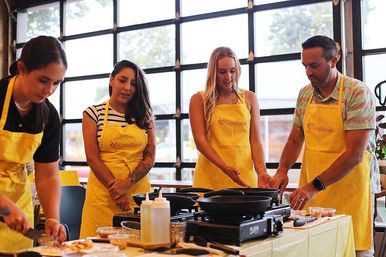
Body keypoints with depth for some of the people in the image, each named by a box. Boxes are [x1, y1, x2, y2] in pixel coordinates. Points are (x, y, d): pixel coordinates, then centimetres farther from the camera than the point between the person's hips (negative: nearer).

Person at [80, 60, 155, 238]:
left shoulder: (145, 115, 8)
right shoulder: (94, 113, 2)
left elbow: (150, 156, 3)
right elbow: (92, 158, -3)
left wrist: (127, 184, -10)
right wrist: (116, 189, -9)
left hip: (138, 190, 2)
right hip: (104, 192, -2)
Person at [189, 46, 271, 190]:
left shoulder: (249, 98, 9)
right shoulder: (199, 100, 2)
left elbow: (255, 140, 6)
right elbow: (200, 140, -7)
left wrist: (261, 171, -10)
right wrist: (225, 167, -20)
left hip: (245, 176, 2)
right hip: (210, 178, -2)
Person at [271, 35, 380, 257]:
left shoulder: (358, 93, -13)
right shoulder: (305, 94, 6)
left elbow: (354, 154, -19)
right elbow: (295, 140, 15)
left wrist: (315, 186, -22)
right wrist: (283, 170, -2)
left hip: (350, 191, -5)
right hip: (311, 191, 5)